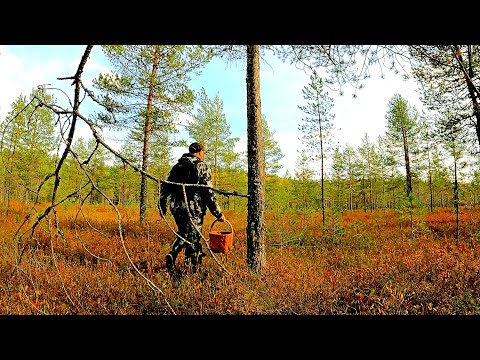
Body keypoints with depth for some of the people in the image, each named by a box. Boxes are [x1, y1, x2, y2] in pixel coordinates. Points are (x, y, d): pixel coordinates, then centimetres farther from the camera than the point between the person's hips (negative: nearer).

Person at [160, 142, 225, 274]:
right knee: (193, 238, 4)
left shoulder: (177, 165, 13)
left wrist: (162, 205, 21)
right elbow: (209, 193, -11)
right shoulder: (202, 167, -4)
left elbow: (165, 185, 12)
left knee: (183, 233, 24)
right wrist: (218, 213, -6)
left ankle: (172, 254, 6)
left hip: (176, 207, 5)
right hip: (194, 209, -5)